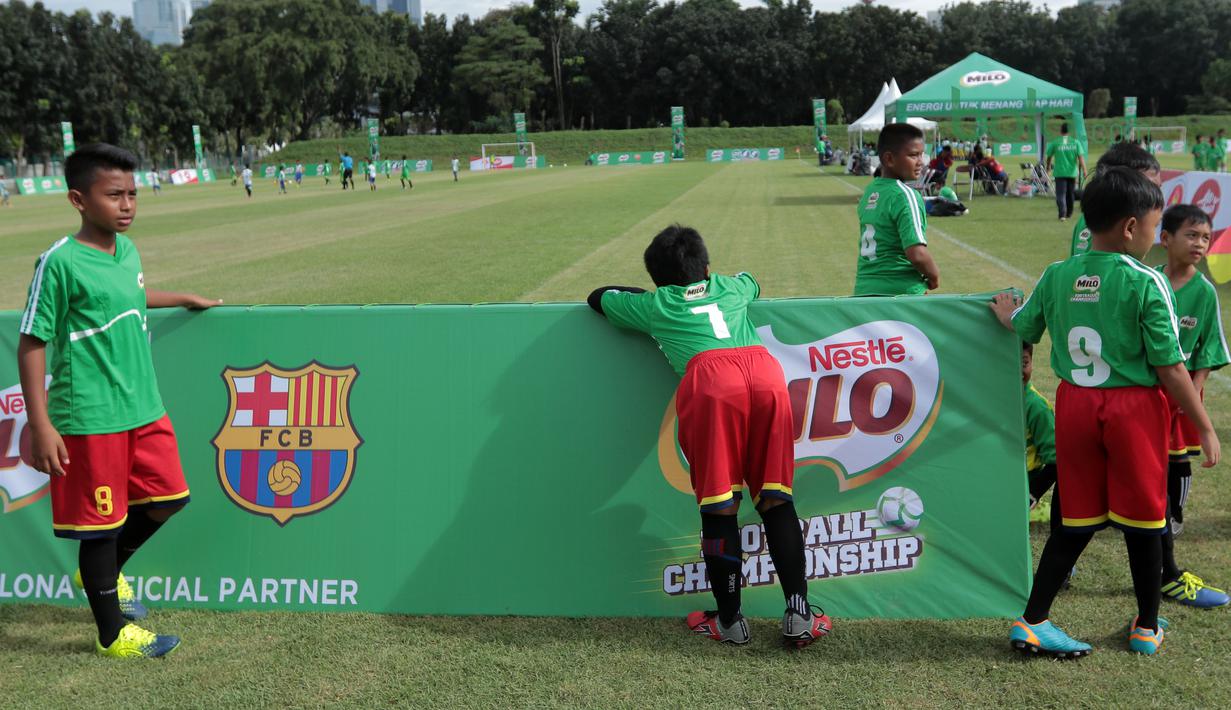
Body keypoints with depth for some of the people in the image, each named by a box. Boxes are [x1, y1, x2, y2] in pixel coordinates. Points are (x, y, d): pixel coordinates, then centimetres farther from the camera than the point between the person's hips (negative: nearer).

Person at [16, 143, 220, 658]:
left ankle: (107, 572, 38)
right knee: (101, 522, 5)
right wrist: (41, 425, -17)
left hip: (143, 409, 8)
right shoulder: (60, 262, -15)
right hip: (90, 419, -7)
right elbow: (32, 343, -14)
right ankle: (113, 634, 20)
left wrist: (186, 300, 37)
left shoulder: (127, 250, 7)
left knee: (167, 498, 14)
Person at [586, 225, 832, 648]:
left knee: (719, 505, 3)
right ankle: (798, 613, 2)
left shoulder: (654, 305, 30)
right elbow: (752, 284, 63)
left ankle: (729, 620, 9)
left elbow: (598, 297, 47)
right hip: (765, 369, 3)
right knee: (775, 497, 8)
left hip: (709, 377, -3)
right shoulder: (730, 288, 37)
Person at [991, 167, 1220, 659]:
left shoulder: (1056, 276, -1)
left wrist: (1004, 310, 37)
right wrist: (1204, 427, -4)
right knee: (1142, 520, 12)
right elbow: (1169, 367, -13)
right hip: (1135, 408, -4)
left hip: (1075, 404, 4)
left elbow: (1022, 328, 14)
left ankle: (1032, 622, 13)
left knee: (1078, 520, 14)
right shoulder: (1146, 284, -14)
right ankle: (1147, 627, 27)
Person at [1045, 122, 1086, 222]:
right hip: (1072, 172, 2)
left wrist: (1048, 167, 25)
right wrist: (1084, 170, -7)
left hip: (1059, 172, -2)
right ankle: (1069, 214, 32)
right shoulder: (1076, 142, 1)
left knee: (1060, 194, -6)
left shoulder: (1055, 142, -3)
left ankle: (1062, 214, -23)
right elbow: (1080, 157, -7)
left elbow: (1049, 156, 7)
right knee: (1070, 194, 17)